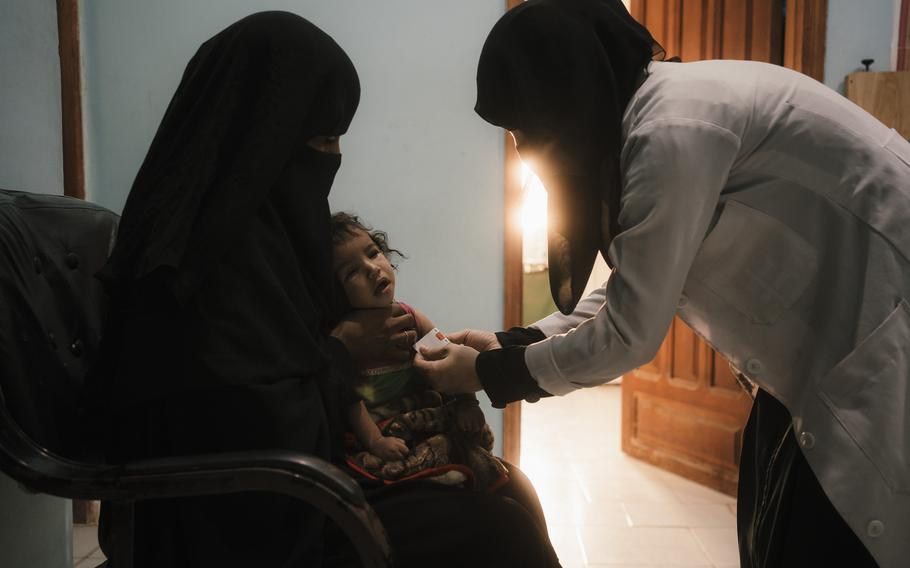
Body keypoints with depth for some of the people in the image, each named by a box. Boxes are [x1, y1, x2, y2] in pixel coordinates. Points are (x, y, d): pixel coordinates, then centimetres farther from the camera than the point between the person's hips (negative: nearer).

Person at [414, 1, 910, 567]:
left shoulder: (671, 131, -28)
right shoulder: (653, 109, 3)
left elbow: (630, 334, -22)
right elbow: (632, 295, 8)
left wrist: (491, 373, -10)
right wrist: (510, 345, 3)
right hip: (839, 332, 9)